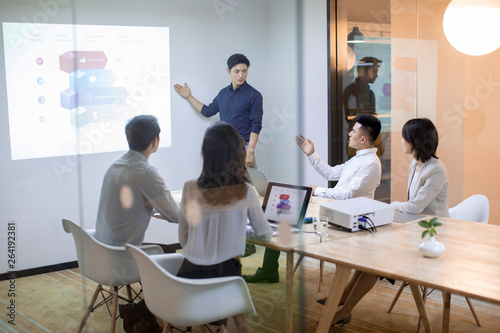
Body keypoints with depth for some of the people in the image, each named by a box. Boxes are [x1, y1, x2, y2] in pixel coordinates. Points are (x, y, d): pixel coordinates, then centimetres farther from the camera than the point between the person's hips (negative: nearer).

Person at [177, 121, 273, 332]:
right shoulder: (246, 192, -10)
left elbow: (183, 239, 2)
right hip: (225, 277, -1)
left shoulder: (190, 189, -7)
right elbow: (266, 234, 4)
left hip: (190, 275, 1)